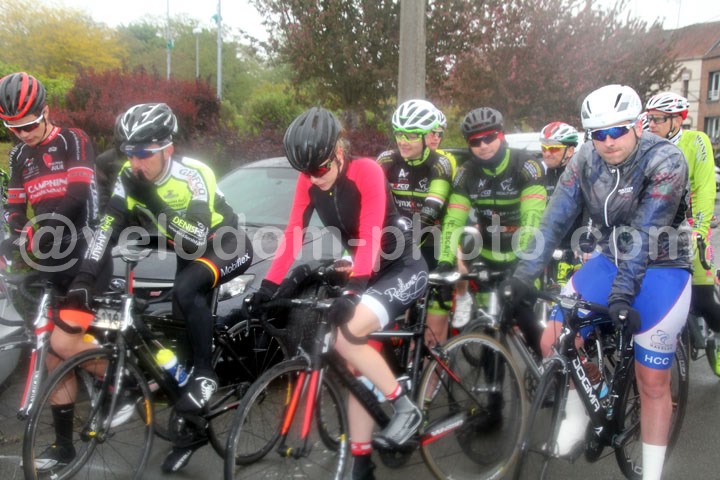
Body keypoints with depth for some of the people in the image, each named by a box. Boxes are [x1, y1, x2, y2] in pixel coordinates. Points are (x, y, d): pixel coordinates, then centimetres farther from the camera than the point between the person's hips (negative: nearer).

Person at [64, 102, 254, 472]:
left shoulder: (192, 177, -30)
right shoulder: (132, 176, -13)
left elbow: (196, 243, -37)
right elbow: (109, 226, -18)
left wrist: (155, 202, -40)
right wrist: (85, 278, -27)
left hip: (228, 247, -7)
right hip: (192, 252, 7)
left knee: (185, 290, -35)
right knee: (186, 325, 5)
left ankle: (205, 373, -15)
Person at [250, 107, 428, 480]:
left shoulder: (366, 172, -22)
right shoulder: (309, 181, -4)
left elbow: (370, 238, -31)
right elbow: (293, 235, -6)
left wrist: (352, 291, -42)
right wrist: (268, 285, -15)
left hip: (404, 268, -7)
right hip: (369, 274, 7)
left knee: (347, 335, -27)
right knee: (356, 364, 4)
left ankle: (405, 407, -7)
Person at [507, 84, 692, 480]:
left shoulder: (666, 161, -21)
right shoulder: (585, 160, -8)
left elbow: (644, 232, -29)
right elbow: (556, 219, -11)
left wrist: (623, 292, -35)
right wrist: (523, 274, -19)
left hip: (659, 269, -4)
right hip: (608, 261, 4)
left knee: (652, 382, 1)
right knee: (553, 343, -8)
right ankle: (577, 413, 20)